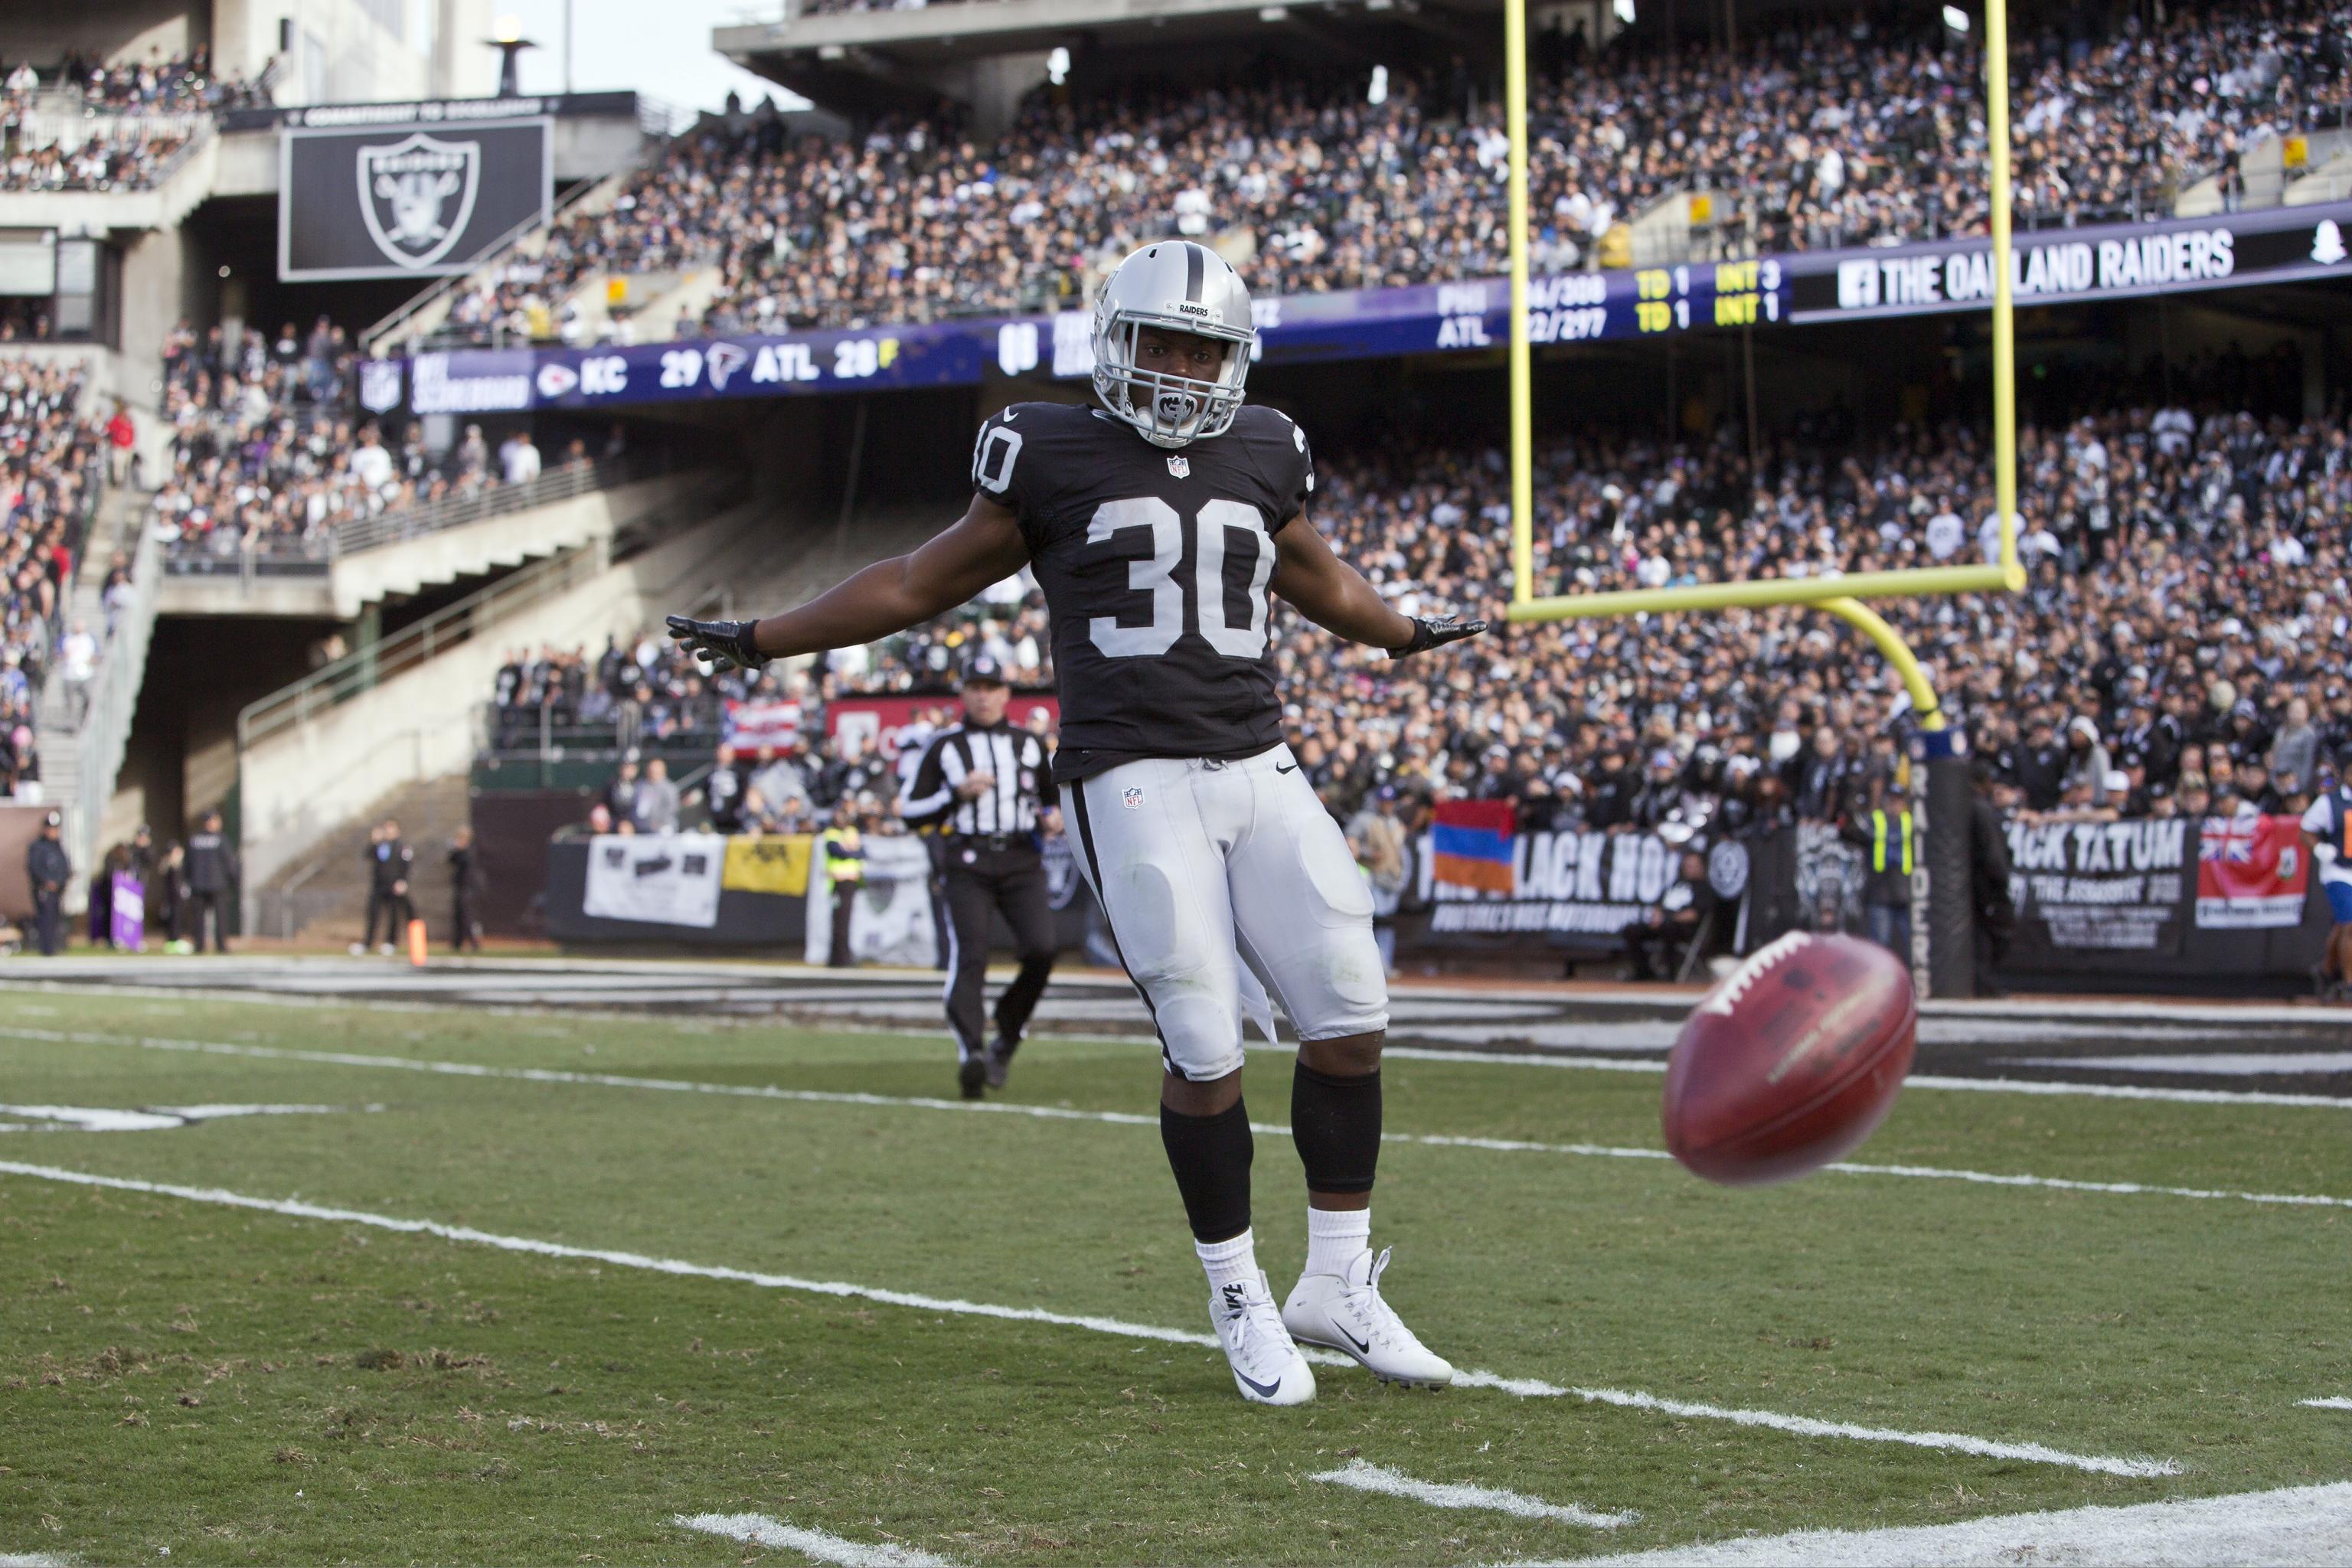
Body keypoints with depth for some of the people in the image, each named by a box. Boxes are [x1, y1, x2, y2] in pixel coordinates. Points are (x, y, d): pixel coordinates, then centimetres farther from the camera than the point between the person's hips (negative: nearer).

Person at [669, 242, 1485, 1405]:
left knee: (1350, 1020, -2)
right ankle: (1240, 1304, 8)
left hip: (1258, 773, 5)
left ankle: (1339, 1283, 13)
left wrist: (1408, 636, 50)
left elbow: (1321, 581, 34)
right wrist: (762, 640, 13)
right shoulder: (1057, 462, 3)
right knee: (1203, 1049, -9)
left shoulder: (1261, 459, 14)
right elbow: (922, 583, 12)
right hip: (1135, 784, -4)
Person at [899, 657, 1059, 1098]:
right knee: (969, 955, -19)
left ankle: (1005, 1037, 3)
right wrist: (957, 793, -8)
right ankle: (971, 1050, -26)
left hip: (1022, 862, 2)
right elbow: (909, 811, 7)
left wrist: (1053, 818, 7)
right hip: (965, 865, -2)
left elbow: (1051, 797, 31)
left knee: (1040, 949, -16)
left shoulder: (1030, 745, 18)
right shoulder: (943, 747, 9)